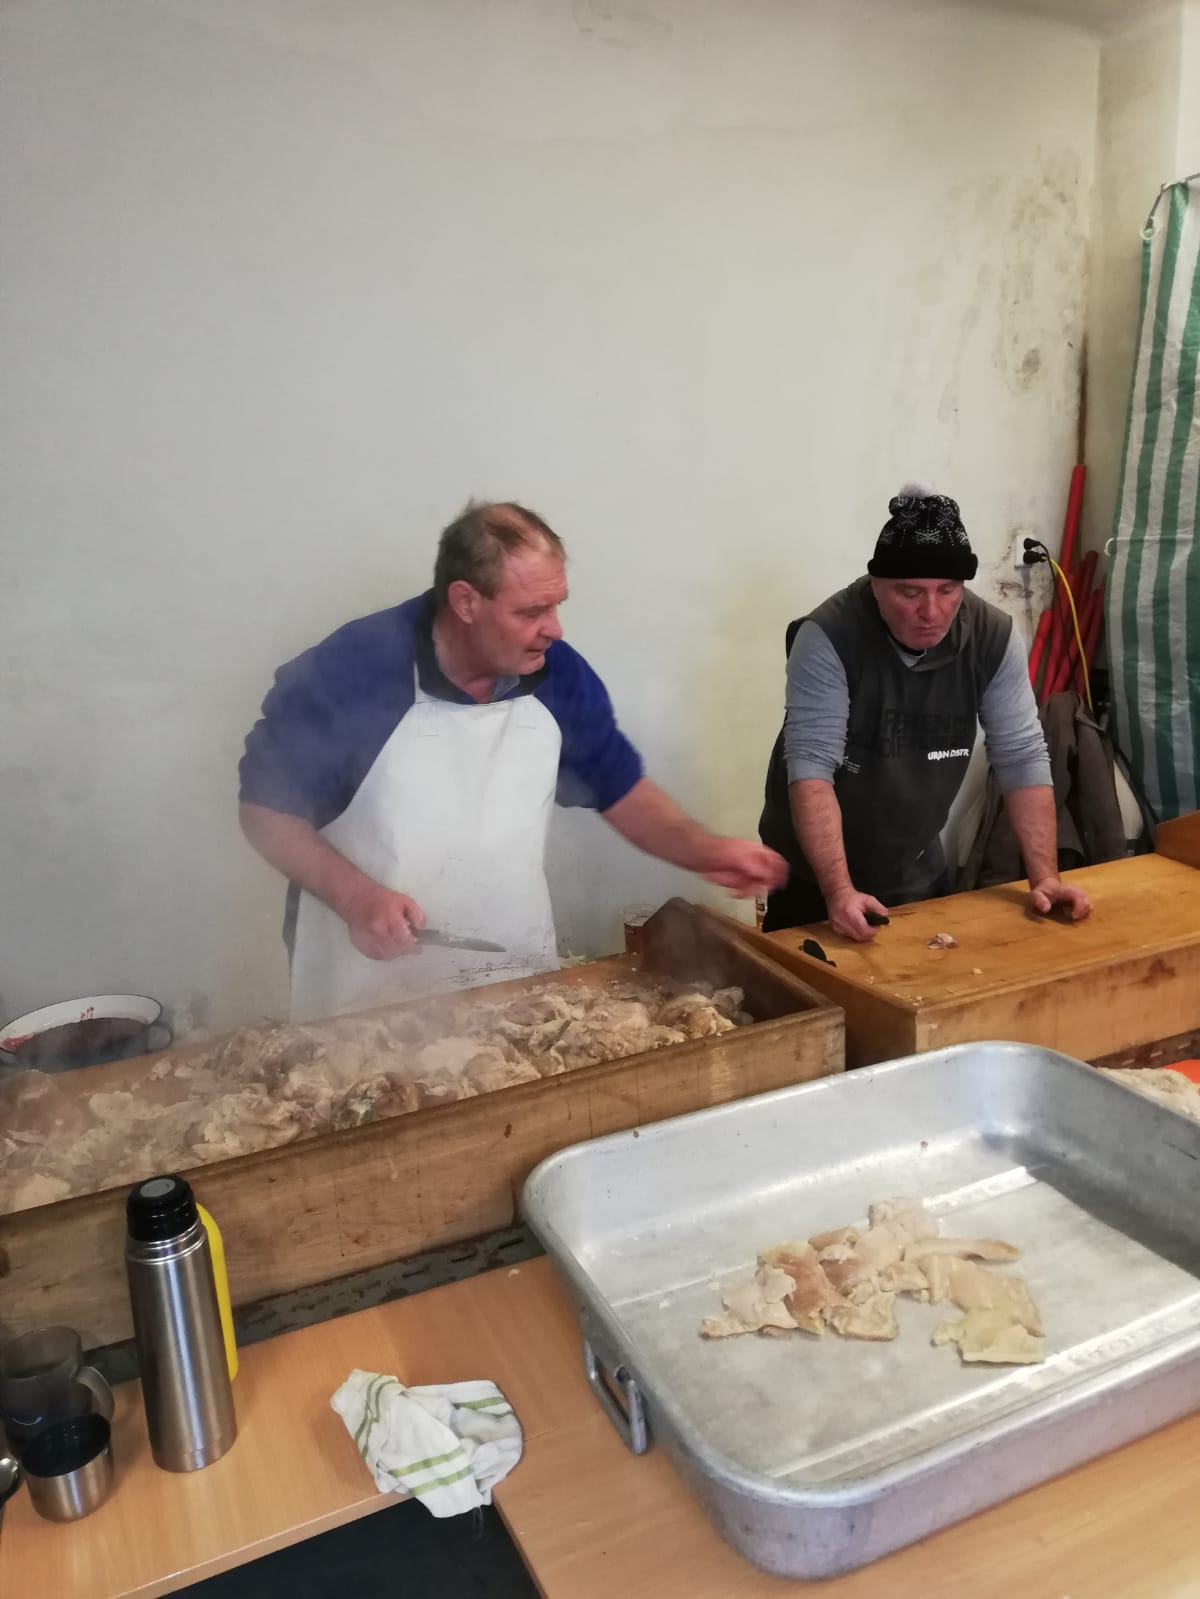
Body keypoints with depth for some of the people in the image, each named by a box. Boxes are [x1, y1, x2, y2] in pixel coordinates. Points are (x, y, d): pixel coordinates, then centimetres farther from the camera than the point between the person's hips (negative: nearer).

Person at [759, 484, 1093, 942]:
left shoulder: (993, 638, -12)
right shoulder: (828, 638, -23)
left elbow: (1022, 758, -8)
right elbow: (812, 766, -28)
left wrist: (1044, 877, -15)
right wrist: (839, 890, -37)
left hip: (919, 874, 4)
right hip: (813, 876, -3)